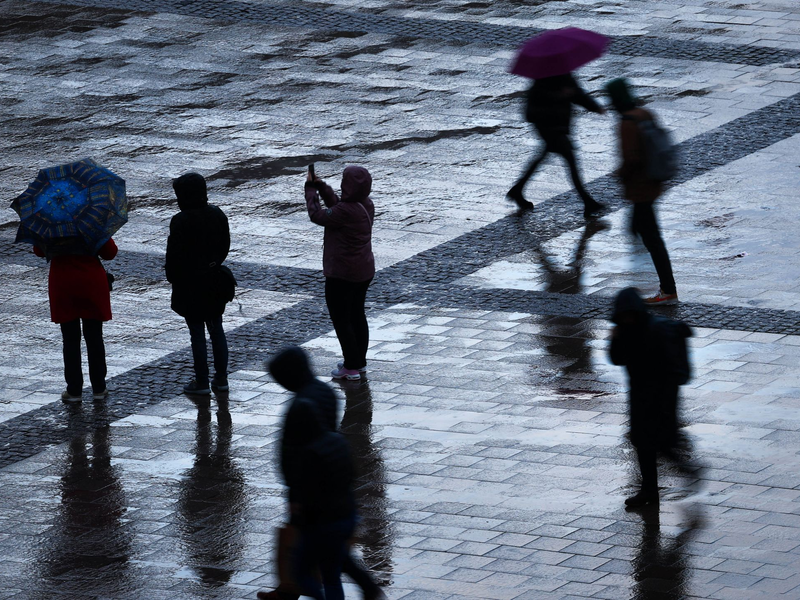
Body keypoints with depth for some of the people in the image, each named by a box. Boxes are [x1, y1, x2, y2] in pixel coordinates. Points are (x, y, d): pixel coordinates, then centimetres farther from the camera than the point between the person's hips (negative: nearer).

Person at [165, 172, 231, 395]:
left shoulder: (181, 222, -20)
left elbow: (174, 255, -16)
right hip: (214, 282, 6)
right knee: (216, 329, 14)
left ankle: (201, 382, 6)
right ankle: (221, 379, 18)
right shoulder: (217, 215, 0)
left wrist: (172, 277, 1)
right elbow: (225, 245, 9)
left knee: (197, 333, 1)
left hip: (190, 284, -6)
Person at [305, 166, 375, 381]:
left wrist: (311, 189, -3)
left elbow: (317, 215, -15)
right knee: (357, 315, 20)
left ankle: (351, 367, 7)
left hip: (342, 274, -9)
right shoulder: (367, 205, -1)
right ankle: (360, 362, 30)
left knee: (341, 320, 3)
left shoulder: (345, 212, -28)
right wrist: (321, 186, 13)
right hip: (364, 272, 9)